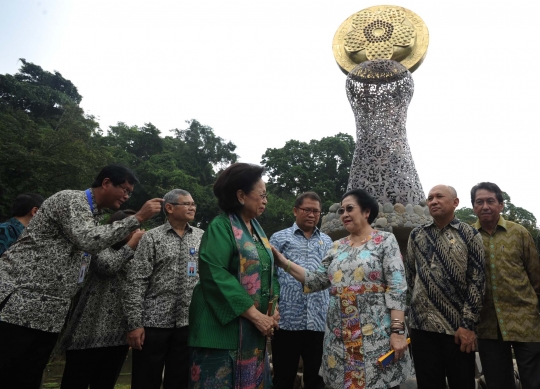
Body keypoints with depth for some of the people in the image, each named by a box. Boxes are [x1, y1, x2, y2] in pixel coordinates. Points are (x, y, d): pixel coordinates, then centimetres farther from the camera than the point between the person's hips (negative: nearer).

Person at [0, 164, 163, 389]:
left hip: (50, 315, 9)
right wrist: (137, 219, -23)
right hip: (19, 303, -9)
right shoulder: (71, 199, -12)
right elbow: (88, 241, -28)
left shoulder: (94, 217, 16)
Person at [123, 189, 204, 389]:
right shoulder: (152, 237, -2)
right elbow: (135, 282, -6)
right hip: (153, 322, -2)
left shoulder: (202, 237, 8)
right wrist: (135, 323, -11)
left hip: (188, 323, 3)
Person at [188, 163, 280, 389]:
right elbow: (215, 275, -23)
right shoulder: (221, 227, -13)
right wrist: (255, 315, -20)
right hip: (224, 327, -8)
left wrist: (272, 309, -1)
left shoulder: (256, 228, 11)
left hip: (255, 328, 8)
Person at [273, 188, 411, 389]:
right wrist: (285, 263, 0)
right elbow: (318, 279, 7)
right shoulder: (337, 246, 12)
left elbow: (397, 288, -9)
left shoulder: (386, 240, -2)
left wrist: (397, 330, -16)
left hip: (376, 334, -4)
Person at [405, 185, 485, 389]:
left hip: (458, 326, -2)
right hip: (422, 325, 2)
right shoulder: (416, 235, 7)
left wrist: (468, 325, -11)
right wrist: (413, 314, 7)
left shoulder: (469, 234, -1)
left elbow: (477, 281, -6)